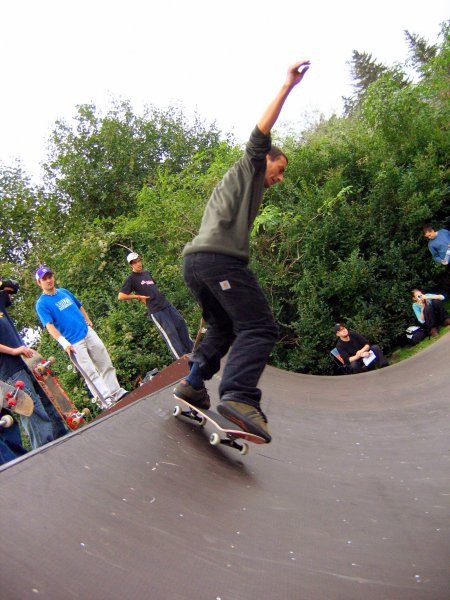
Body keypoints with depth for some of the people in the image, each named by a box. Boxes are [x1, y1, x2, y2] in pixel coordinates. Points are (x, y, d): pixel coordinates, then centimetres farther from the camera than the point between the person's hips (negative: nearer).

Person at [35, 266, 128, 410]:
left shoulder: (64, 292, 12)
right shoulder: (42, 304, -6)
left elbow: (79, 306, 27)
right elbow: (49, 326, -17)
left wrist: (88, 321, 17)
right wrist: (64, 343, -29)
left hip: (88, 332, 6)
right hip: (73, 343, -6)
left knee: (106, 364, 7)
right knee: (90, 372, -8)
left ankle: (116, 392, 15)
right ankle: (105, 400, -8)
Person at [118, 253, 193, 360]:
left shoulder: (146, 273, 18)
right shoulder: (131, 278, -4)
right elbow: (121, 296, -11)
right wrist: (138, 296, -9)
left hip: (167, 304, 8)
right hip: (156, 311, -8)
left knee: (182, 325, 12)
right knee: (171, 335, -9)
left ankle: (193, 352, 25)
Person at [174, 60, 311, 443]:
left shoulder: (237, 186, 37)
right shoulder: (249, 168, 13)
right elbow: (261, 132, -2)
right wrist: (287, 87, -1)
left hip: (193, 261, 10)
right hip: (220, 259, -10)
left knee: (223, 328, 22)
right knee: (259, 327, -15)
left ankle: (193, 383, 15)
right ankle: (239, 397, -31)